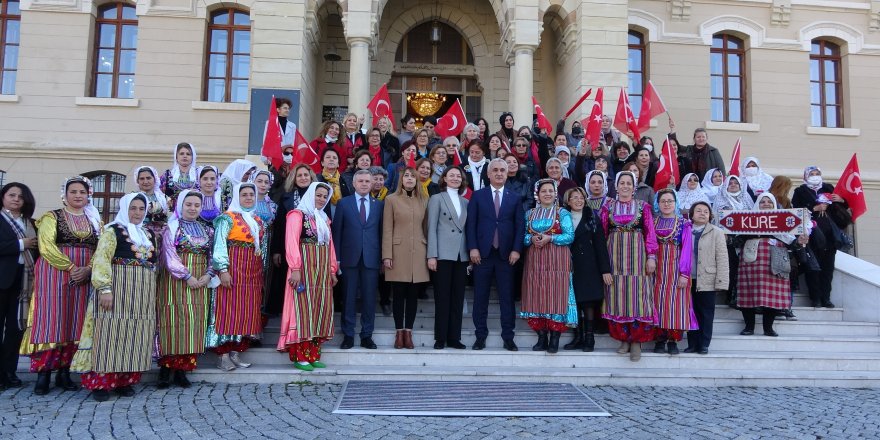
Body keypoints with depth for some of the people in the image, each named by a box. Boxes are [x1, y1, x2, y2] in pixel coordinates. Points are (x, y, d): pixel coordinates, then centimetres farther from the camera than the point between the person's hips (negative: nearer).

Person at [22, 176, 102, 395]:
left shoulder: (95, 221, 15)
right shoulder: (52, 217, 5)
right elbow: (46, 246, -8)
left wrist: (88, 269, -10)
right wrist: (71, 267, -16)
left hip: (85, 276, 3)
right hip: (55, 273, -3)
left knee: (75, 322, 2)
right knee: (51, 320, -7)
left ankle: (64, 372, 8)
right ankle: (43, 373, -3)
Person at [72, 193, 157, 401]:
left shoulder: (148, 234, 17)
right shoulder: (112, 230, -1)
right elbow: (101, 260, -11)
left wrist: (153, 293, 16)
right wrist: (105, 289, -22)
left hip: (142, 294, 6)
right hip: (117, 289, -6)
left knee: (133, 337, 5)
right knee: (111, 335, -7)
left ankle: (125, 381, 11)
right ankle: (101, 383, -1)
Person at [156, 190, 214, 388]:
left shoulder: (207, 230, 14)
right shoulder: (172, 228, 1)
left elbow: (212, 255, 11)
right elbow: (170, 256, -9)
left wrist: (209, 274, -7)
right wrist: (187, 277, -16)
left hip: (201, 282, 4)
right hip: (176, 281, -4)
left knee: (194, 323, 1)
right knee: (173, 321, -5)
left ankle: (182, 369, 7)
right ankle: (166, 368, 2)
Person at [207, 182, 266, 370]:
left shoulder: (258, 220, 17)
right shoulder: (227, 218, -3)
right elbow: (219, 244, -11)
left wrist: (261, 272, 16)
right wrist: (223, 270, -19)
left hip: (253, 273, 7)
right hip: (233, 271, -7)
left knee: (246, 312, 7)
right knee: (228, 311, -6)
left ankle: (235, 353, 14)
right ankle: (223, 356, -2)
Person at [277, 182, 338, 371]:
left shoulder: (324, 218, 20)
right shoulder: (298, 214, -2)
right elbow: (291, 242, -12)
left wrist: (332, 270, 12)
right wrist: (295, 269, -20)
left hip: (323, 270, 7)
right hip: (304, 268, -7)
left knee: (320, 310, 5)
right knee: (303, 309, -7)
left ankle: (313, 355, 11)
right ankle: (300, 357, -2)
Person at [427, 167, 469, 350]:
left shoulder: (465, 202, 16)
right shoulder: (436, 199, 5)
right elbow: (432, 228, -2)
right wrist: (432, 255, -9)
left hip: (461, 256, 4)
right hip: (443, 255, -4)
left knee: (458, 298, 5)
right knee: (442, 298, -1)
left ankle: (454, 337, 12)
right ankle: (440, 338, 6)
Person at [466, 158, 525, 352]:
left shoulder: (515, 198, 10)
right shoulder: (477, 196, 7)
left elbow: (520, 226, 5)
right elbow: (470, 224, 2)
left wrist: (516, 250, -5)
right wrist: (473, 248, -8)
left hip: (506, 254, 1)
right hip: (483, 253, 0)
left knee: (507, 298, 3)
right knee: (480, 298, 4)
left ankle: (508, 338, 9)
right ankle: (480, 336, 13)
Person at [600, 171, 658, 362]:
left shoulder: (643, 207, 6)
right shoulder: (608, 206, 9)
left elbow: (650, 232, 2)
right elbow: (601, 233, 7)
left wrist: (651, 257, -7)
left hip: (637, 256, -1)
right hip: (615, 256, 1)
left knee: (637, 295, -3)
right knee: (617, 296, 2)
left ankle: (636, 341, 2)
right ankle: (624, 339, 11)